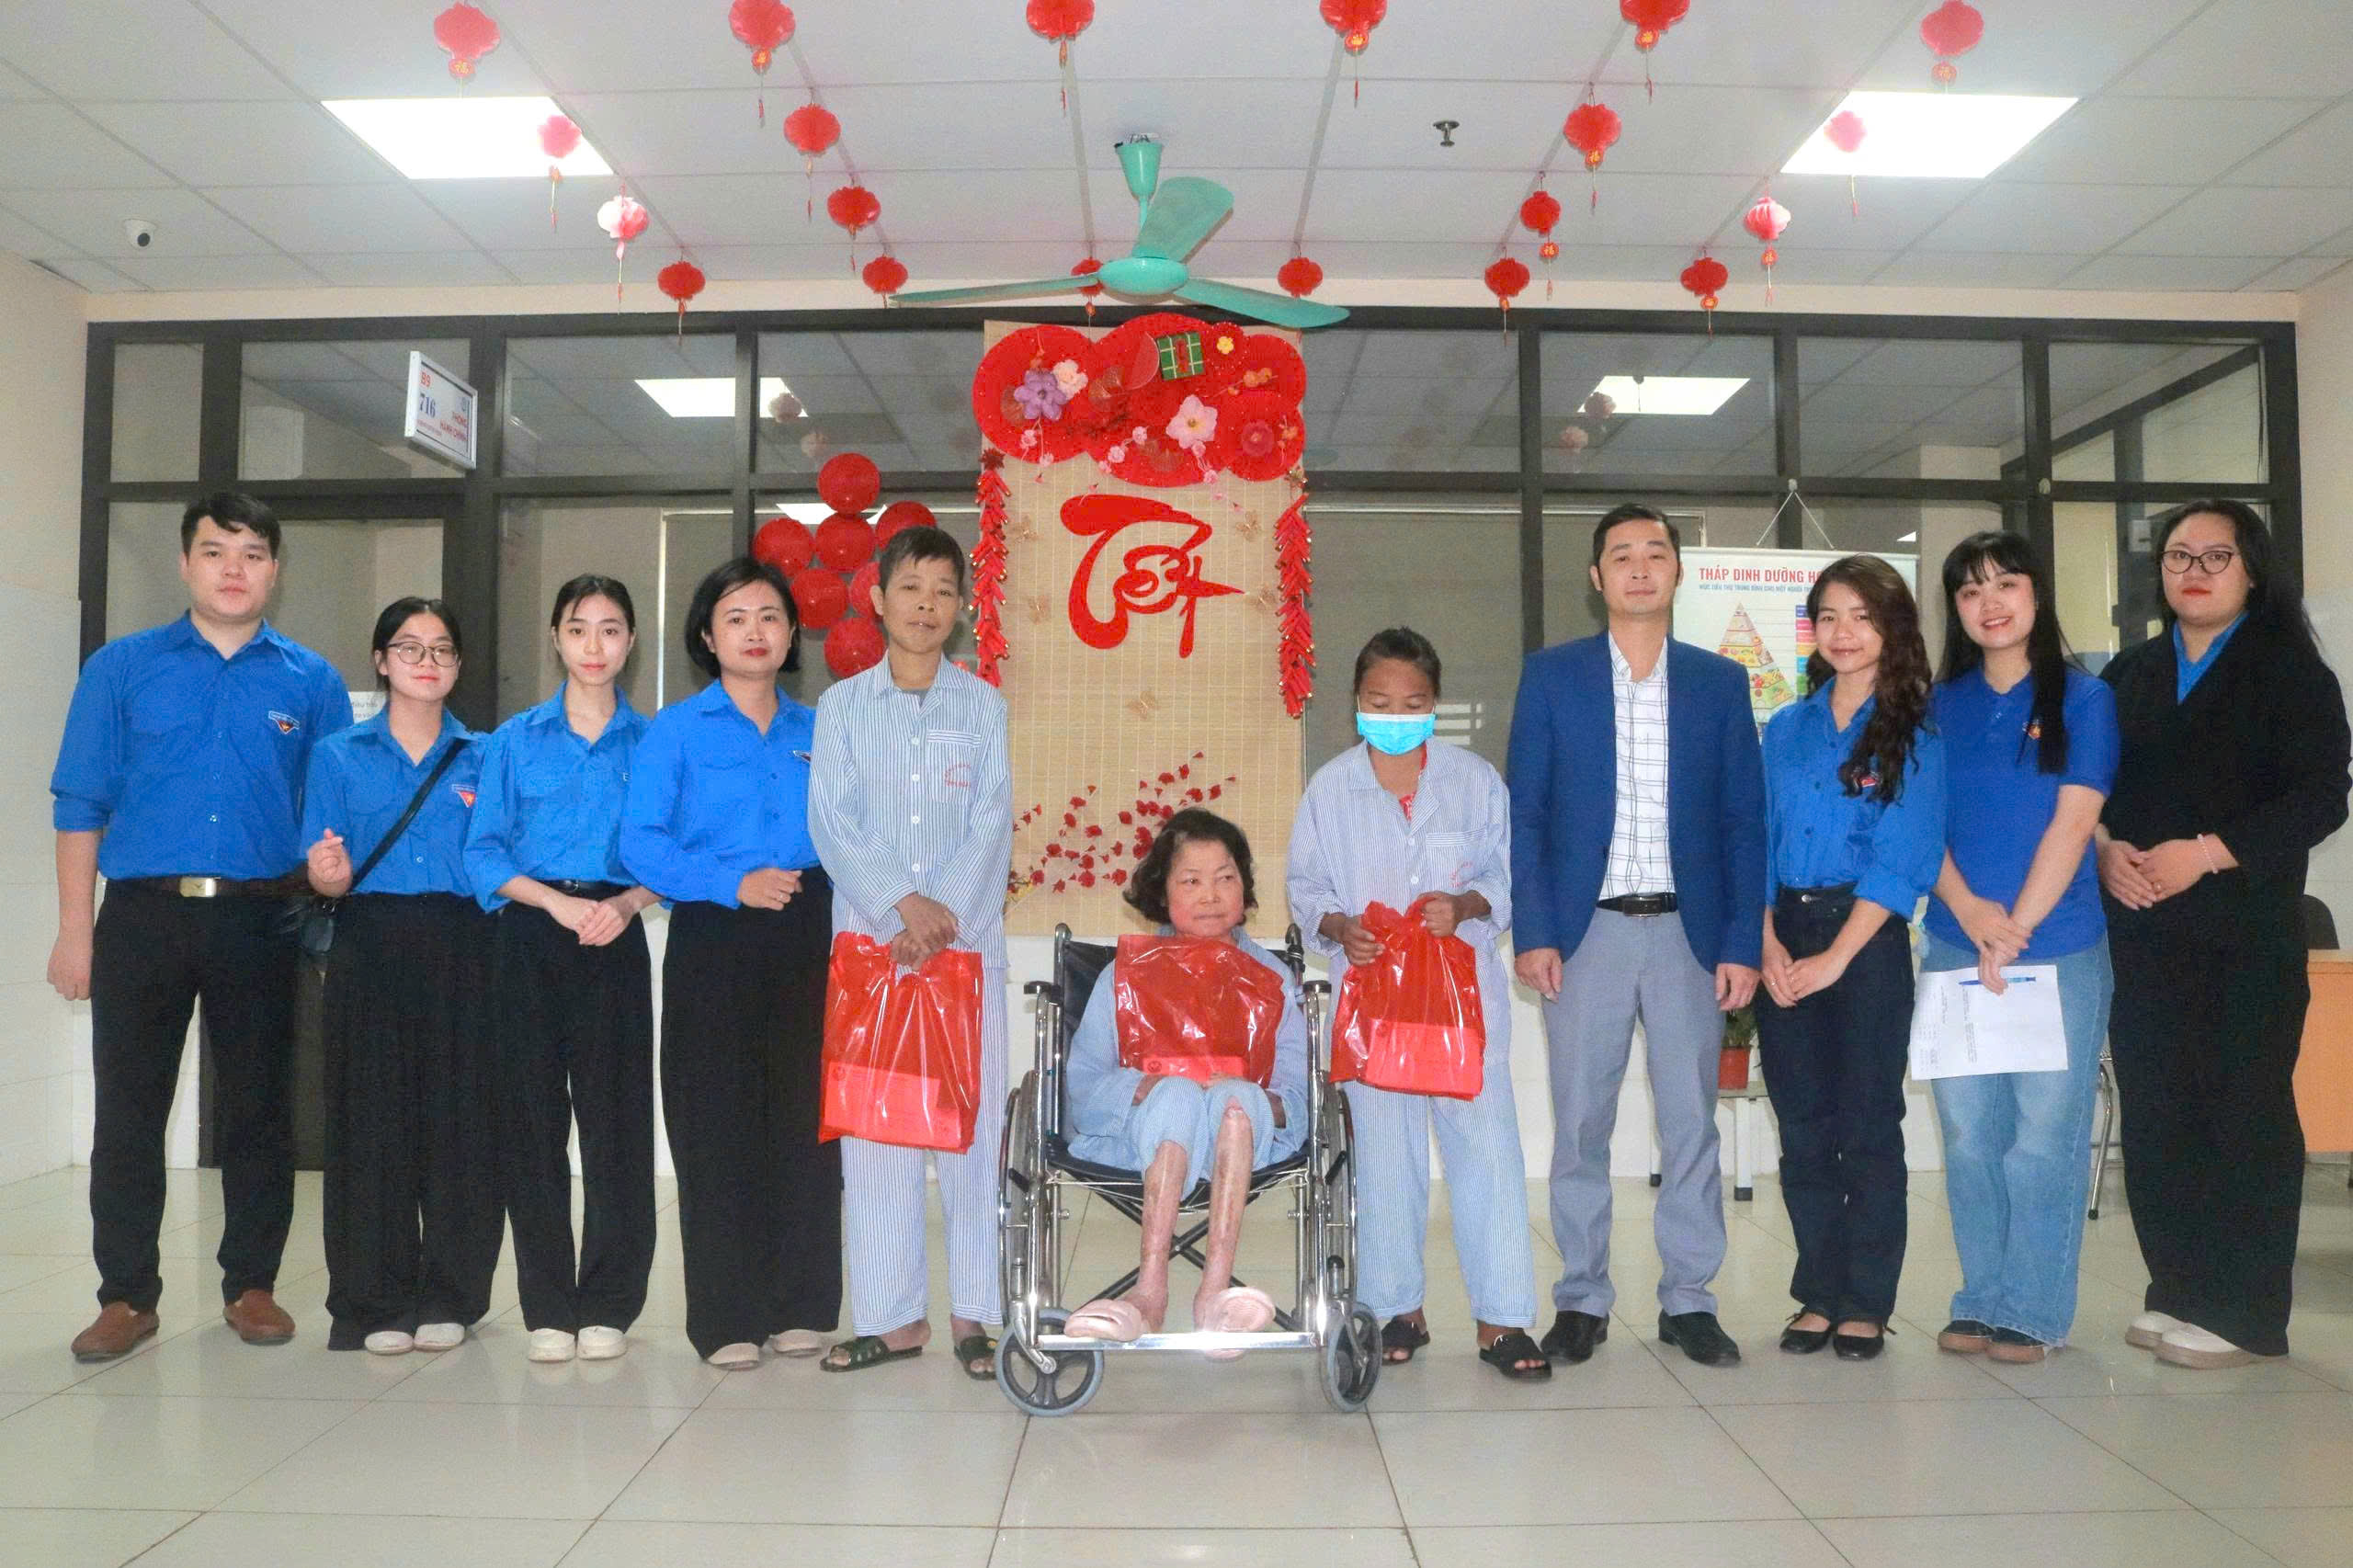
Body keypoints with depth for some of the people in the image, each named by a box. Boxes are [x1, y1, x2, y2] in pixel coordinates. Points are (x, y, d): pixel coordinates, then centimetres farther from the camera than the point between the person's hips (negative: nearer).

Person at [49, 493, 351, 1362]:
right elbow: (80, 803, 4)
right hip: (142, 914, 0)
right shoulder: (121, 667, 6)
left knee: (257, 1111, 7)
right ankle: (127, 1295, 18)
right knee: (128, 1112, 5)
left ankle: (251, 1284, 20)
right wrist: (75, 931, -1)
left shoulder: (312, 682, 6)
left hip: (259, 921, 0)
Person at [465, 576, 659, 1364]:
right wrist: (556, 901, -12)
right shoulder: (515, 739, 9)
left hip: (615, 941, -1)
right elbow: (485, 849, 3)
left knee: (616, 1118, -2)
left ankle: (608, 1305, 10)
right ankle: (548, 1307, 13)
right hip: (529, 942, 1)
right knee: (531, 1117, 2)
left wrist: (626, 903, -15)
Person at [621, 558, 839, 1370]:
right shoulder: (675, 730, 2)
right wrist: (734, 883, -16)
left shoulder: (818, 732, 12)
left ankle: (799, 1304, 18)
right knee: (717, 1125, 0)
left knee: (803, 1119, 6)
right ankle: (726, 1318, 10)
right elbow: (641, 841, -7)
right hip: (713, 940, -3)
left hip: (805, 943, 3)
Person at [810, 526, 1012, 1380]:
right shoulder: (842, 704, 8)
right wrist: (902, 903, -14)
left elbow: (992, 823, 0)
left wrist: (947, 909, -14)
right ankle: (893, 1314, 12)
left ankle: (972, 1311, 11)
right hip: (871, 937, 0)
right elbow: (833, 822, -1)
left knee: (974, 1119, 1)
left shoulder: (982, 704, 8)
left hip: (969, 939, 0)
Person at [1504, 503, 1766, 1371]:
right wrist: (1532, 932, -6)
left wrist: (1741, 942, -1)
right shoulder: (1551, 675, 5)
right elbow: (1525, 812, 2)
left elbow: (1744, 821, 7)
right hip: (1586, 931, -1)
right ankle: (1582, 1299, 16)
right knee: (1580, 1122, 4)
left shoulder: (1720, 682, 9)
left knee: (1691, 1121, 5)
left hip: (1688, 930, 1)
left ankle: (1688, 1298, 18)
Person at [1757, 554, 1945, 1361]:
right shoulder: (1785, 730, 12)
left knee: (1868, 1125, 2)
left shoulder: (1914, 733, -2)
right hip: (1785, 940, 4)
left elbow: (1904, 858, -9)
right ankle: (1819, 1293, 19)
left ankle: (1867, 1304, 13)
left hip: (1867, 940, -4)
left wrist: (1834, 958, -14)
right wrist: (1769, 944, -6)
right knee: (1803, 1126, 8)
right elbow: (1758, 842, 8)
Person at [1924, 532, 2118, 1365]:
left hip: (2058, 946, -3)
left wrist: (2015, 929, -12)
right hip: (1953, 946, 3)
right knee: (1969, 1133, 6)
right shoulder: (1941, 704, 10)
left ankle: (2033, 1311, 11)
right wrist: (1970, 912, -10)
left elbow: (2072, 823, -6)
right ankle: (1980, 1300, 17)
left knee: (2043, 1135, 0)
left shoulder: (2084, 698, 2)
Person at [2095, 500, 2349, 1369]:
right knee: (2154, 1115, 5)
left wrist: (2205, 853, -16)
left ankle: (2242, 1315, 7)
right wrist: (2105, 849, -7)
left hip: (2246, 934, -4)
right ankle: (2178, 1291, 16)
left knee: (2246, 1115, -2)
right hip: (2142, 932, 4)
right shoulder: (2128, 675, 15)